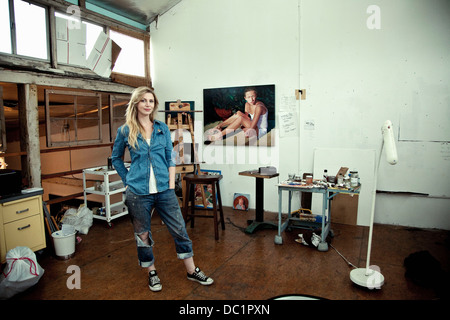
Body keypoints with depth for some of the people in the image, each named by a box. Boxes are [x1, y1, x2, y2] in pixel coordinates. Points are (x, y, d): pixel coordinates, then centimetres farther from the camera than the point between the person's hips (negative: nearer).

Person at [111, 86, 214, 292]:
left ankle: (192, 271, 23)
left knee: (179, 230, 6)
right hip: (138, 193, -1)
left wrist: (171, 185, -1)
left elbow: (170, 158, 6)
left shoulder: (162, 128, 5)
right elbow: (116, 158, 12)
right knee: (143, 235, 12)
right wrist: (128, 181, 4)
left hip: (163, 190, 2)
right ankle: (152, 272, 34)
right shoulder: (125, 131, 0)